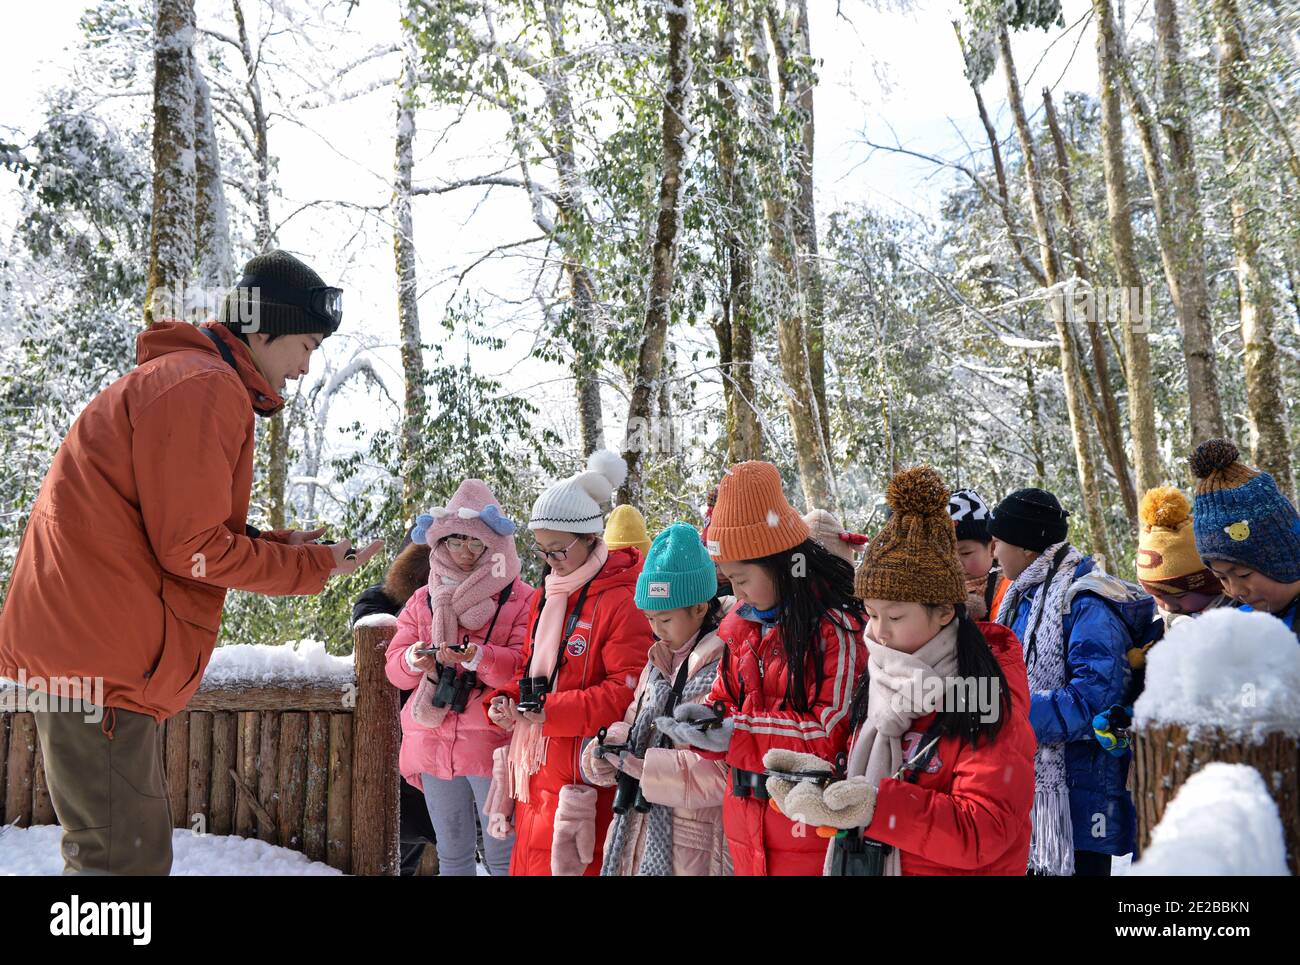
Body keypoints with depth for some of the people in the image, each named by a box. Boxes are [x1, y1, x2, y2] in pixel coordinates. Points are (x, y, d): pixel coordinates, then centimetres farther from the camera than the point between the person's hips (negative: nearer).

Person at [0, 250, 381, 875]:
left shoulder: (177, 376, 22)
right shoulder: (206, 386, -13)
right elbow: (192, 549, -16)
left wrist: (275, 546, 10)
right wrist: (312, 566, -6)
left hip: (82, 646, 11)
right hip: (100, 653, -11)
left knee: (108, 848, 17)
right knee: (130, 856, -7)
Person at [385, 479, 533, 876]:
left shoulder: (520, 599, -4)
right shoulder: (423, 599, 11)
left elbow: (526, 668, -13)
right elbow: (394, 667, 5)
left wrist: (478, 657, -29)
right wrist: (414, 660, -17)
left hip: (492, 746, -4)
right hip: (433, 745, 5)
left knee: (502, 856, 0)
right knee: (451, 855, 16)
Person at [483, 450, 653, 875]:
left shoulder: (621, 601, -13)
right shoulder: (545, 596, 14)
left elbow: (630, 689, -18)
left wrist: (555, 710, -22)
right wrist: (507, 700, 3)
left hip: (581, 779, -8)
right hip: (534, 770, 8)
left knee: (566, 865, -3)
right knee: (529, 863, 14)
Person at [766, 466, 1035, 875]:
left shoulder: (989, 700, -18)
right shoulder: (880, 681, 1)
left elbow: (984, 830, -24)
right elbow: (868, 785, 8)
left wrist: (876, 806, -32)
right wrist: (825, 783, -13)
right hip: (866, 862, 6)